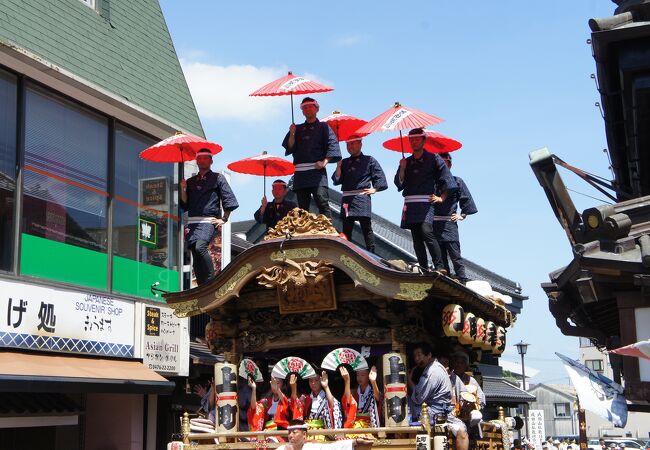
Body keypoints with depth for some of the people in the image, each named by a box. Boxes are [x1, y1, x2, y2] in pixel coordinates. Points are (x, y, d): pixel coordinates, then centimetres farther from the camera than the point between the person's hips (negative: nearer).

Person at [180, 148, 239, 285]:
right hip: (192, 222, 5)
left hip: (209, 222, -5)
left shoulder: (217, 178, 8)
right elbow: (184, 205, 18)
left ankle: (211, 280, -21)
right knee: (196, 257, 0)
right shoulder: (191, 181, 21)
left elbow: (229, 199, 2)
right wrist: (183, 190, 2)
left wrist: (223, 219, -4)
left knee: (200, 247, -28)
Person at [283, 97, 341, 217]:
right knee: (302, 208, 2)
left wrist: (324, 162, -13)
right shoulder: (297, 129, 21)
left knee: (322, 202, -17)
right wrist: (292, 134, -4)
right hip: (300, 172, 4)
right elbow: (290, 148, 13)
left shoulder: (323, 127, 11)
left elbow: (332, 145, -1)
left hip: (317, 169, -4)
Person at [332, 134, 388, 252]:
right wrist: (338, 168, -1)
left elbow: (380, 178, 7)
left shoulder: (369, 160, 7)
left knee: (366, 228, -7)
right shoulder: (344, 162, 18)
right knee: (346, 230, 4)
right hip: (347, 199, 4)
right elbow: (336, 181, 12)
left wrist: (374, 189, -3)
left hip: (362, 197, -4)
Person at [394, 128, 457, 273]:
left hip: (426, 203, -5)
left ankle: (440, 267, -24)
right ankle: (424, 271, 3)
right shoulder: (406, 162, 18)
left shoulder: (433, 159, 6)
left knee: (426, 231, -24)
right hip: (410, 204, 5)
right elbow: (399, 184, 12)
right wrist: (402, 169, -3)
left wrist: (441, 198, -3)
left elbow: (447, 178, 4)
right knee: (416, 239, 1)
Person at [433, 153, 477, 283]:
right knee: (440, 256, 5)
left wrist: (462, 215, 4)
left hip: (449, 223, -3)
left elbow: (467, 199, 10)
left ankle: (462, 281, -10)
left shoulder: (456, 181, 7)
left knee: (455, 255, -9)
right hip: (434, 224, 3)